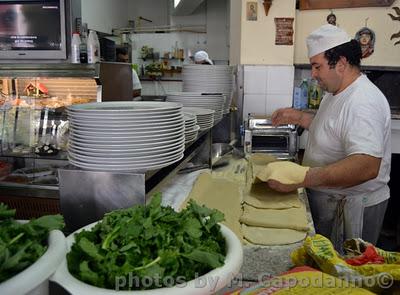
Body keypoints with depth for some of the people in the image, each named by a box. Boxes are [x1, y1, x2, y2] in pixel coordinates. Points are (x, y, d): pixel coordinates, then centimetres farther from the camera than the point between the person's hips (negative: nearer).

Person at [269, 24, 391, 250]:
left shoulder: (363, 102, -26)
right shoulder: (337, 92, 7)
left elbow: (367, 166, -36)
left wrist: (301, 179, -41)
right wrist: (299, 118, 6)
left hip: (351, 208, -9)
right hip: (328, 201, 9)